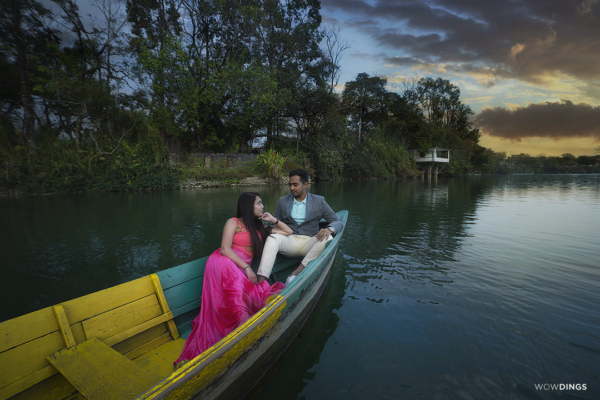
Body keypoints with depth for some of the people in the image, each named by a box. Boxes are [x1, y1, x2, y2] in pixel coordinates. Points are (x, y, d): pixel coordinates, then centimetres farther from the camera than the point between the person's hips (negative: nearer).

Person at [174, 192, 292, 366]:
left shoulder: (260, 228, 24)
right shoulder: (233, 222, 9)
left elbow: (288, 232, 30)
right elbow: (224, 249, -5)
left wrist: (273, 220, 20)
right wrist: (246, 267, -14)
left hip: (241, 271, 6)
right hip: (223, 265, -6)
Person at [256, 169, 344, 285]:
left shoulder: (319, 201, 7)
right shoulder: (283, 201, 13)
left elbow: (338, 222, 4)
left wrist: (329, 229, -21)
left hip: (309, 243, 0)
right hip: (289, 241, 1)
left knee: (327, 239, -31)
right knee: (273, 237, -30)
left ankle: (296, 274, -35)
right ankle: (261, 282, -45)